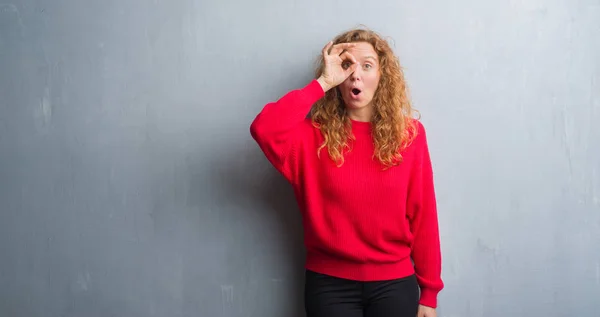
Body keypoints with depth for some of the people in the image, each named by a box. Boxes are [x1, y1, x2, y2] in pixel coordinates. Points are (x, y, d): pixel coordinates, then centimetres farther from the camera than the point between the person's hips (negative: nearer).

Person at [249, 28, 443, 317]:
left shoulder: (408, 133, -2)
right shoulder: (314, 134, -5)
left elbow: (423, 215, -1)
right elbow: (263, 129, -26)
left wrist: (429, 292, 1)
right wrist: (323, 83, -19)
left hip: (394, 282, 1)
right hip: (330, 283, -1)